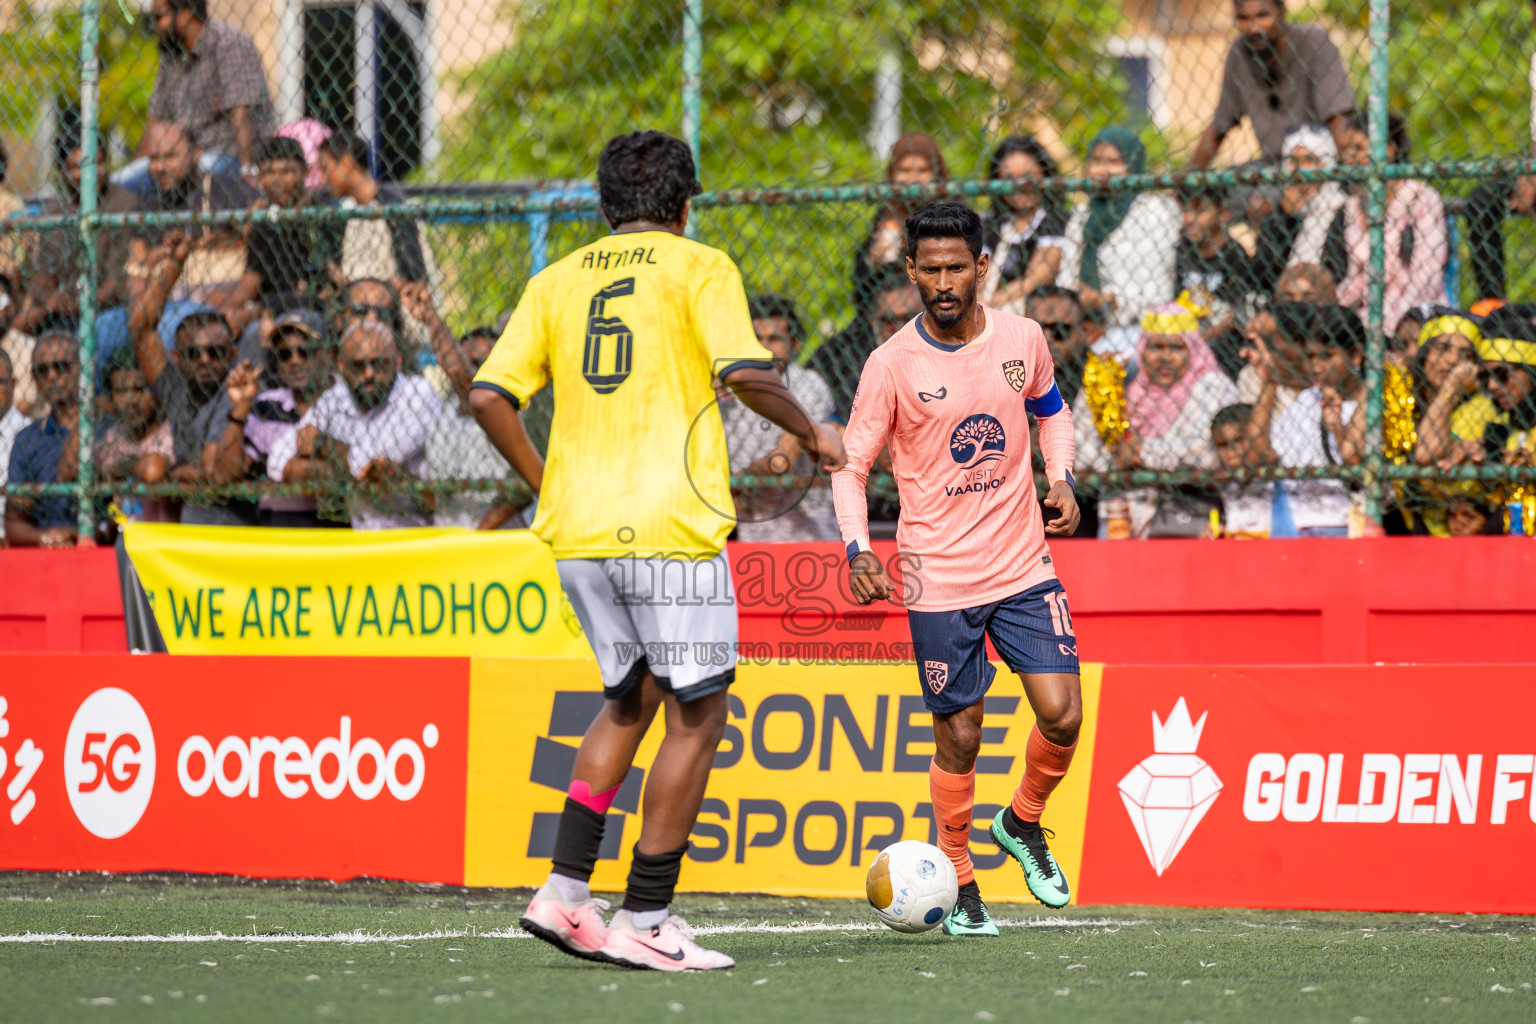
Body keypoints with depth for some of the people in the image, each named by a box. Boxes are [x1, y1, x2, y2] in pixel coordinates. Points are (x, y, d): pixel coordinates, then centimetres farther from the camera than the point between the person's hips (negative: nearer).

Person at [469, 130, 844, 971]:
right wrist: (811, 435, 2)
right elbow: (747, 373, -14)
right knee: (697, 716, 3)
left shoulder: (557, 281, 13)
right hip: (670, 526, -6)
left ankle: (565, 891, 11)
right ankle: (644, 921, -1)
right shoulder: (699, 267, 0)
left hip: (576, 531, 6)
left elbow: (489, 397, 5)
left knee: (630, 700, 21)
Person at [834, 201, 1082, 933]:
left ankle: (1023, 824, 22)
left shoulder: (1021, 340, 0)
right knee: (959, 736, 0)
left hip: (1024, 568, 3)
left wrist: (1061, 480, 3)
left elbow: (1050, 408, 20)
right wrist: (858, 551, -20)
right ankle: (957, 885, 19)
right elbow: (851, 465, -5)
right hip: (939, 581, -3)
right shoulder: (892, 364, -10)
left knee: (1062, 715, -8)